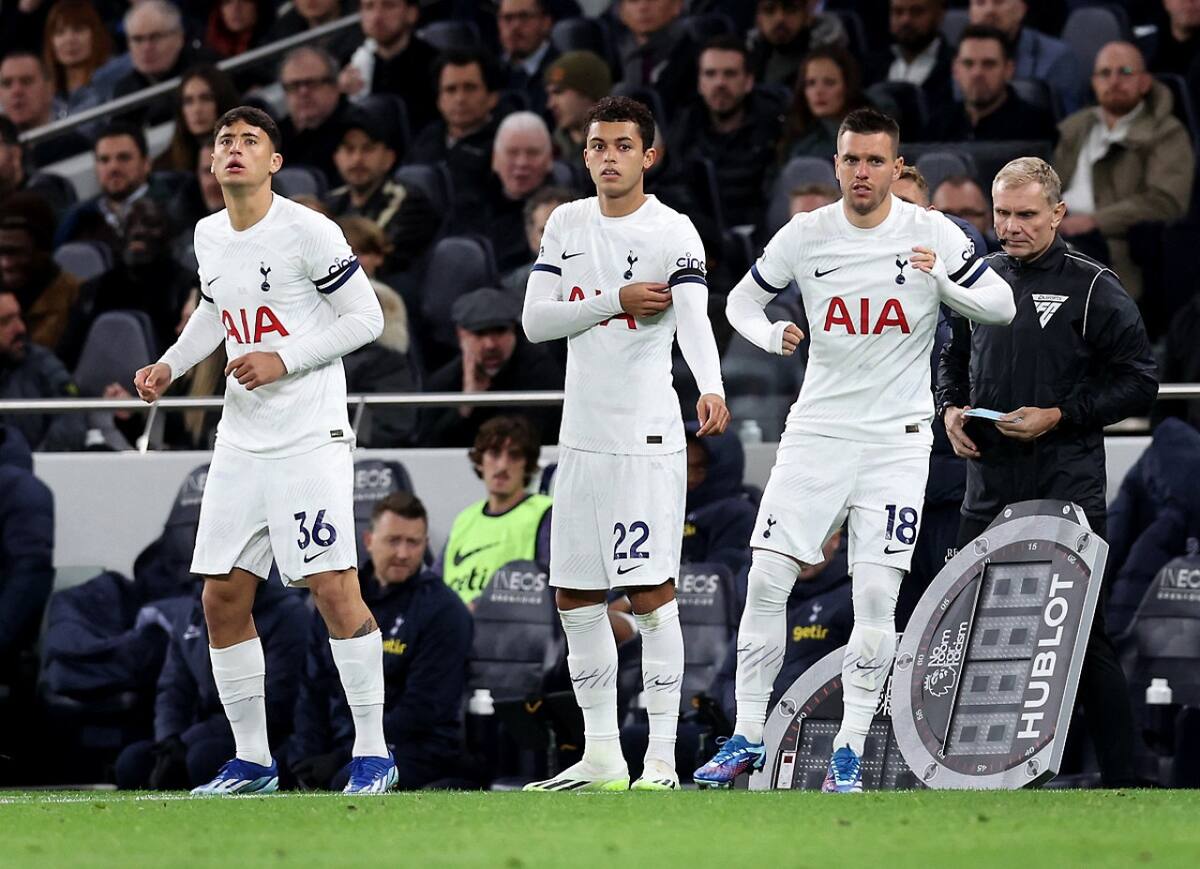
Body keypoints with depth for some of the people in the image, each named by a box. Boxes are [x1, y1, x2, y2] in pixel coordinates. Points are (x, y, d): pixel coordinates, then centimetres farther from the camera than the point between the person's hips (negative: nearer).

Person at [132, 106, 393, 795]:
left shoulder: (308, 232, -12)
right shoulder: (209, 236, 9)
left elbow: (366, 318, -9)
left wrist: (284, 360, -16)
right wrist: (170, 366, 11)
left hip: (311, 439, -7)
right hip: (240, 445, 7)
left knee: (335, 589, -10)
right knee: (224, 600, 5)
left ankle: (373, 753, -3)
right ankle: (252, 761, 15)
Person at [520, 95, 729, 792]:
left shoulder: (673, 233, -9)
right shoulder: (567, 224, 10)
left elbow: (694, 318, -25)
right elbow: (535, 321, 3)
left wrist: (712, 390, -43)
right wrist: (616, 300, -11)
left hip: (648, 438, -6)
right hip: (582, 437, 7)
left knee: (652, 592, -8)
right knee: (576, 597, 10)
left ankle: (662, 761, -4)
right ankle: (602, 757, 19)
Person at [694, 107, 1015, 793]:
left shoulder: (931, 233, -4)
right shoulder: (806, 234, 1)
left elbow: (1002, 306, -1)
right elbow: (742, 299, 13)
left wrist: (944, 281, -21)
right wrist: (772, 335, -10)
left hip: (897, 438, -2)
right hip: (819, 428, 2)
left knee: (876, 595, -8)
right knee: (767, 581, -5)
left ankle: (851, 750, 2)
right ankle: (748, 737, 6)